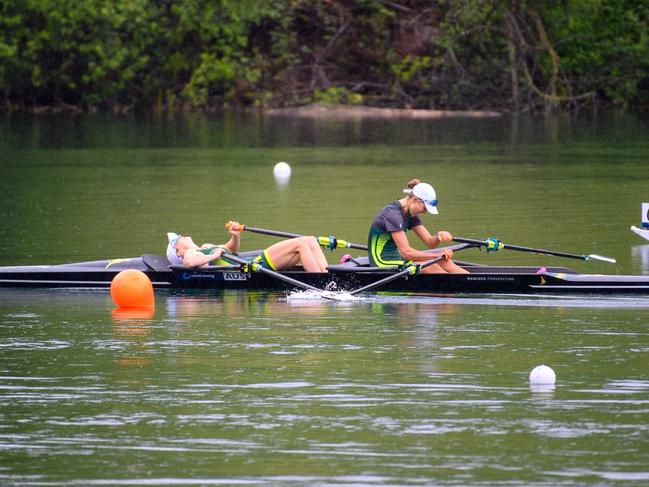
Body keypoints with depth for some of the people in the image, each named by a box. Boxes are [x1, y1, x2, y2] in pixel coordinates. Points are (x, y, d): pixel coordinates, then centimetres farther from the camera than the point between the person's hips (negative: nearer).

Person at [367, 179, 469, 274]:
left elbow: (430, 243, 6)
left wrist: (438, 236, -17)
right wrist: (438, 254, -20)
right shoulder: (393, 214, -20)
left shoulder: (410, 215, 9)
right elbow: (406, 252, -24)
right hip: (382, 264, -9)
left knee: (443, 261, -8)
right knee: (432, 267, -23)